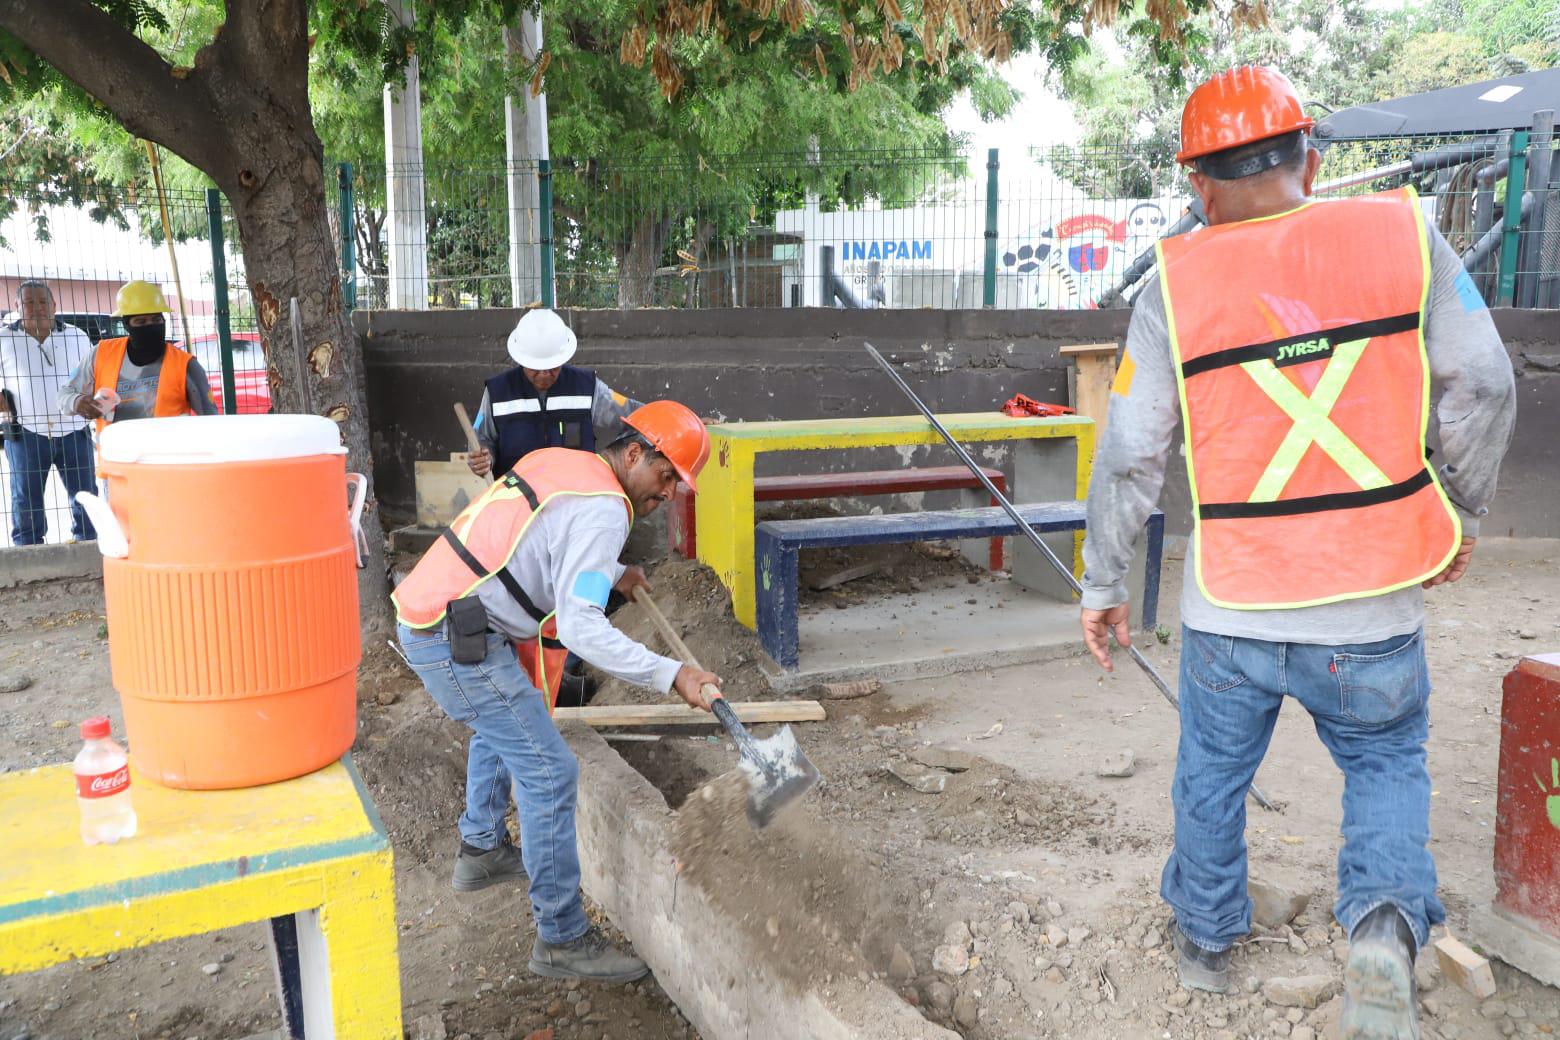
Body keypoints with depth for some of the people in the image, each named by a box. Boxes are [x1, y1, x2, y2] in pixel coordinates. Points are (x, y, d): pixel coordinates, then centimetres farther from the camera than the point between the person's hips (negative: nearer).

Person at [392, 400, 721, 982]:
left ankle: (481, 852, 50)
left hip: (420, 616, 10)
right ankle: (562, 939, 3)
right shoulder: (603, 511, -15)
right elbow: (580, 627, -25)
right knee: (549, 773, -5)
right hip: (460, 641, -10)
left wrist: (611, 575, 42)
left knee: (498, 729, 33)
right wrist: (671, 675, -26)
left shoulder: (557, 462, 13)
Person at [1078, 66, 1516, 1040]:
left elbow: (1130, 457, -4)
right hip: (1372, 610, 1)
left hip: (1230, 613, 0)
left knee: (1213, 776, 21)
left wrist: (1104, 584, 8)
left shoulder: (1175, 285, -5)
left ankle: (1206, 936, 38)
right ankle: (1387, 920, 2)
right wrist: (1463, 513, 18)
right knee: (1388, 765, 23)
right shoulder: (1403, 234, -2)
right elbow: (1483, 388, 2)